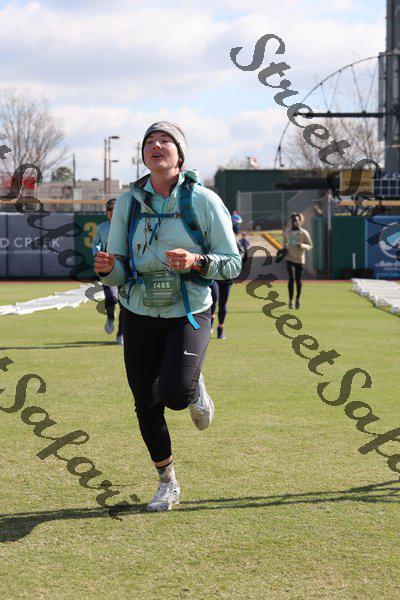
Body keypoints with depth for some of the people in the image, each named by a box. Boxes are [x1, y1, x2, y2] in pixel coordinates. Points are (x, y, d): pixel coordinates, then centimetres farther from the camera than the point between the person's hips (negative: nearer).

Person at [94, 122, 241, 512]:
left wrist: (195, 261, -24)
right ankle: (167, 484, 29)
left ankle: (195, 390, 15)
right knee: (147, 406, 7)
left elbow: (232, 263, -5)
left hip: (189, 315, -3)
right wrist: (108, 268, -22)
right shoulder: (127, 203, 1)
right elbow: (119, 273, 2)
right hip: (140, 316, 3)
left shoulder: (204, 201, -8)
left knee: (174, 393, -24)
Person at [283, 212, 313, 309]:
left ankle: (298, 298, 29)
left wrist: (302, 246, -22)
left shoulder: (304, 233, -7)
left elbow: (310, 246, -4)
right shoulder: (287, 231, 4)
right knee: (291, 278, -14)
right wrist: (284, 248, 2)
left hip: (300, 259, -1)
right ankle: (291, 300, -9)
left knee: (298, 279, 7)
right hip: (290, 258, 1)